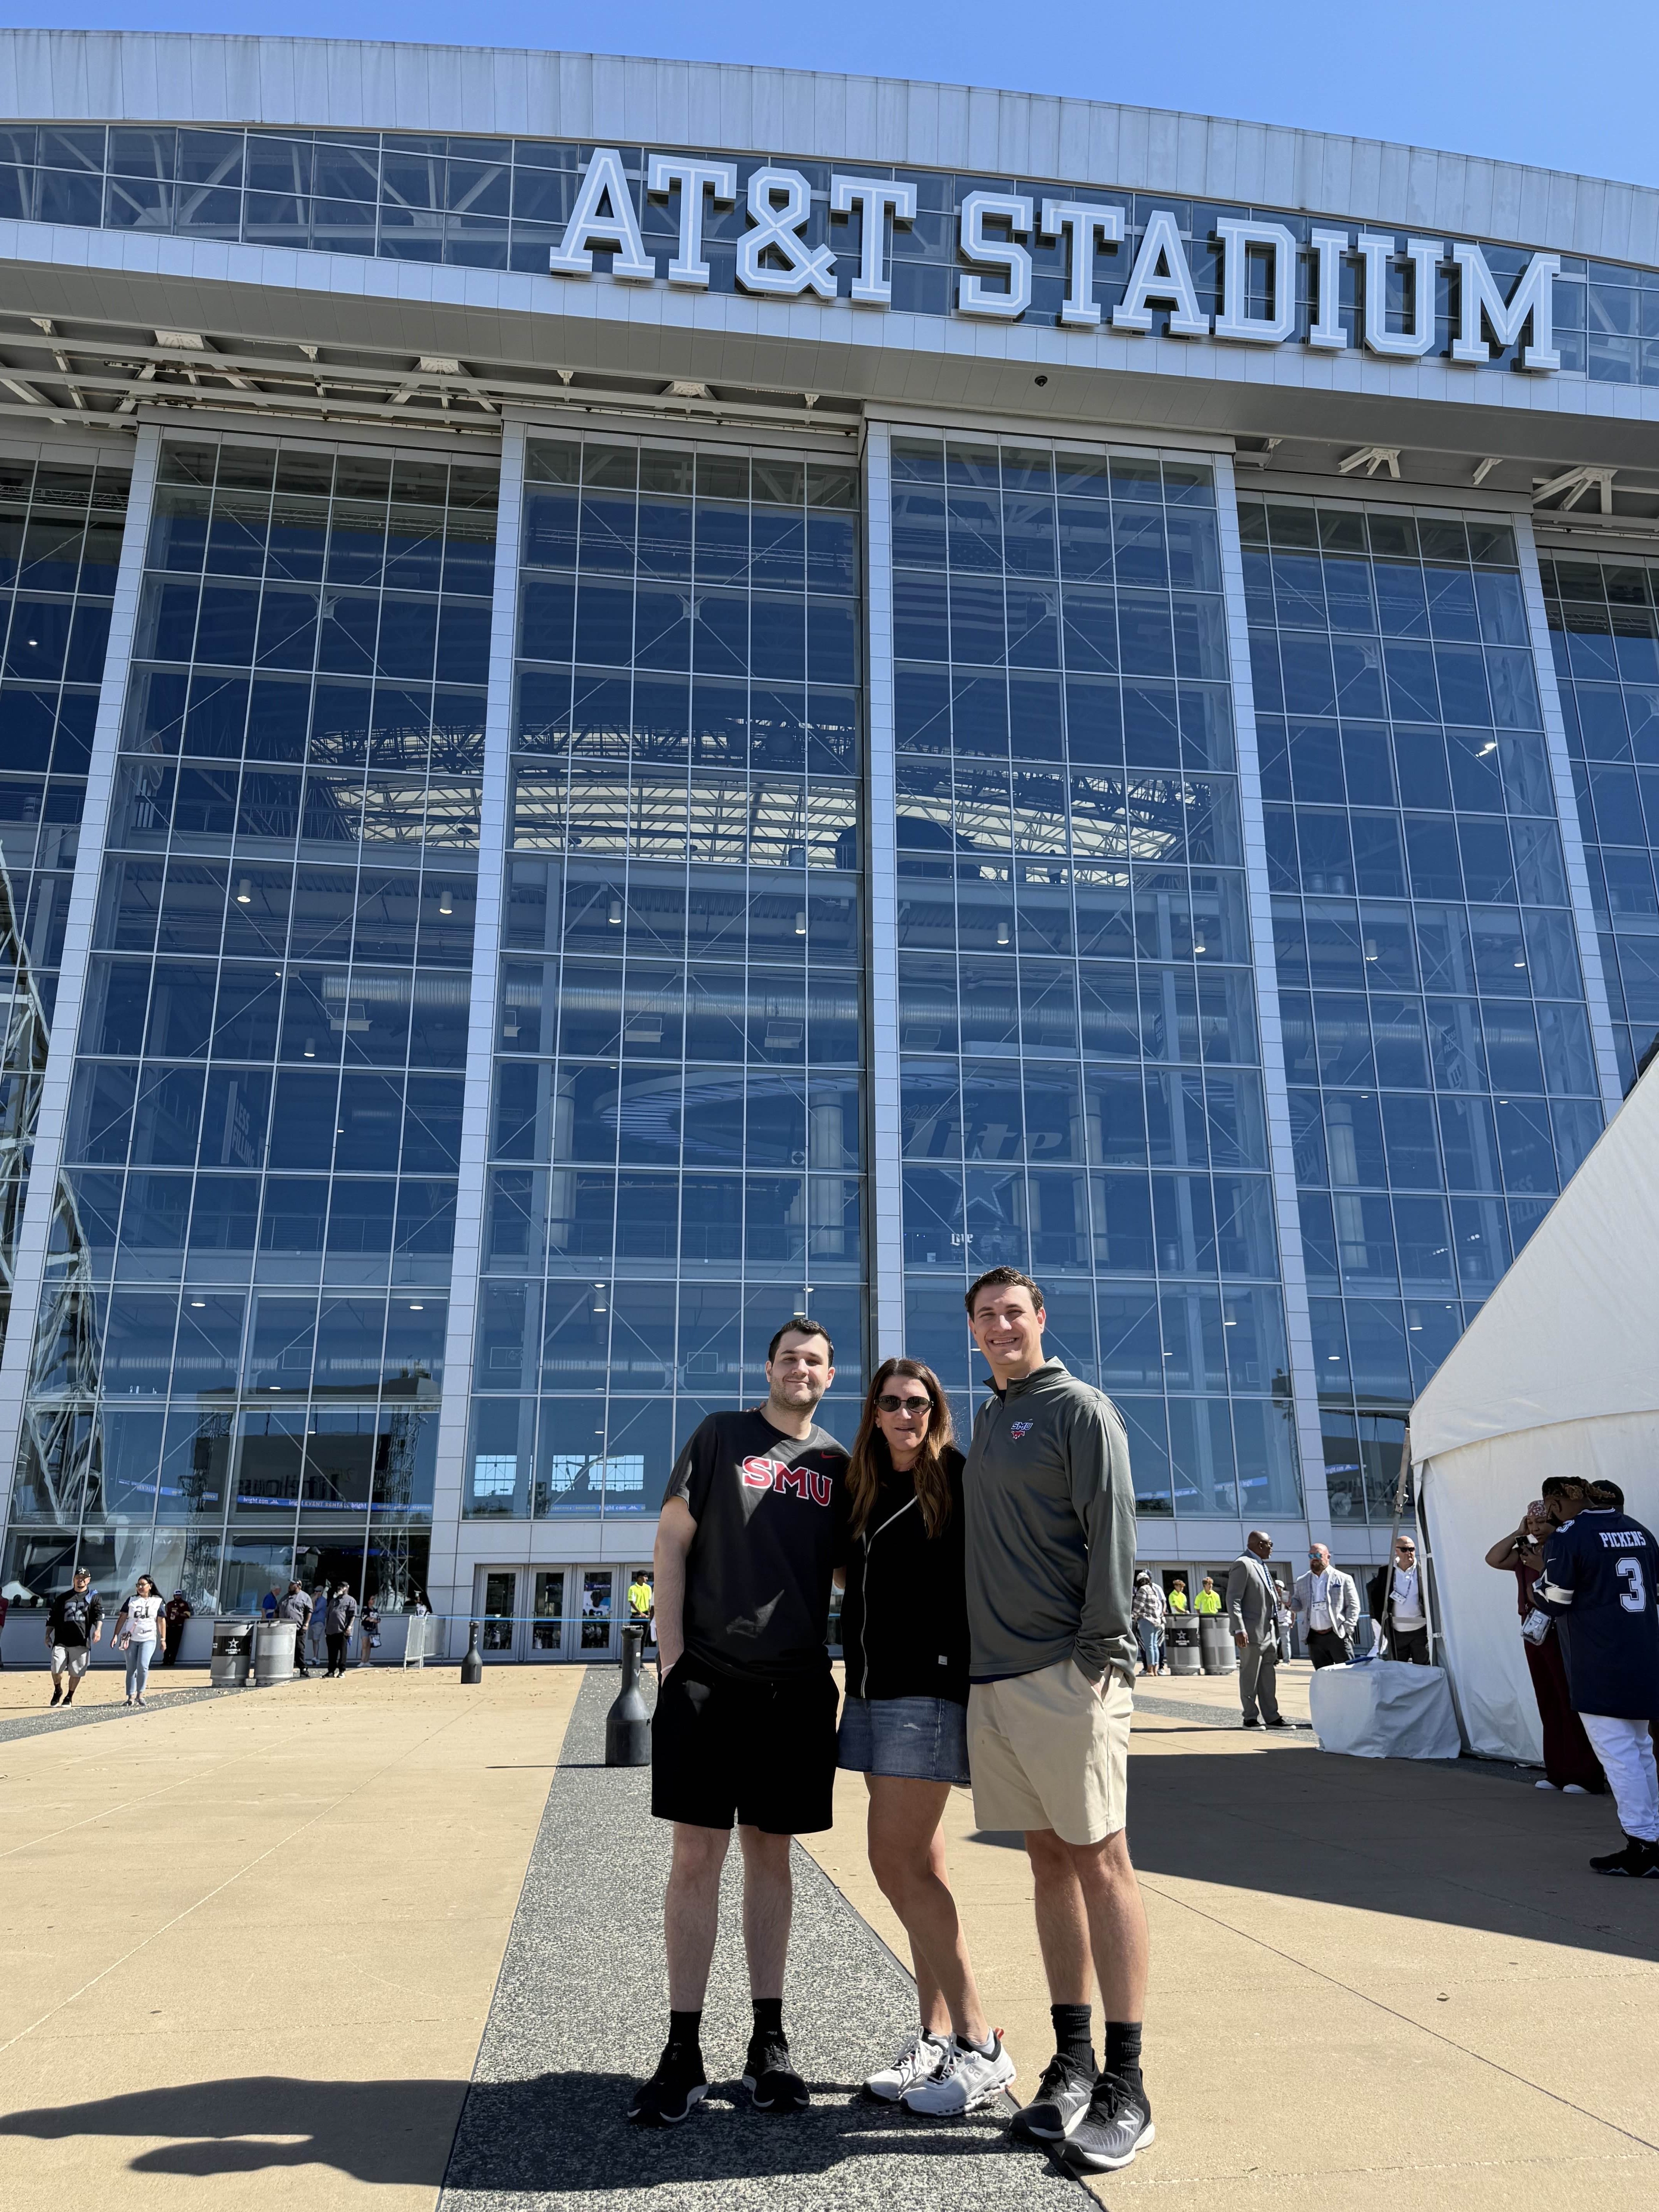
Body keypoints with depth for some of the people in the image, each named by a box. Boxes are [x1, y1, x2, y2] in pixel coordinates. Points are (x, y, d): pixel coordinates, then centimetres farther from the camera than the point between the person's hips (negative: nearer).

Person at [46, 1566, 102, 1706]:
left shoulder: (93, 1597, 9)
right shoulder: (63, 1597, 16)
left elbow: (99, 1614, -3)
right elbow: (52, 1617, 18)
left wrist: (98, 1629, -20)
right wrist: (48, 1635, 10)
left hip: (81, 1641, -1)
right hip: (61, 1641, 1)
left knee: (76, 1672, 0)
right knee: (57, 1668, -9)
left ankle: (69, 1697, 18)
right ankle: (58, 1691, 18)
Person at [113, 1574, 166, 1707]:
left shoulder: (158, 1602, 5)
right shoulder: (132, 1600, 9)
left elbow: (162, 1621, 7)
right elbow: (122, 1618, 7)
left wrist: (163, 1639, 4)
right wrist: (116, 1635, -2)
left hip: (149, 1639, -2)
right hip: (131, 1638, 2)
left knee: (143, 1666, -16)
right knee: (131, 1668, 3)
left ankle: (140, 1694, -4)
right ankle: (131, 1696, 8)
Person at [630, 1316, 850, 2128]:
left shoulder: (838, 1466, 11)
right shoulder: (720, 1436, 4)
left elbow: (851, 1574, 16)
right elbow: (671, 1543, 1)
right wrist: (671, 1653, -6)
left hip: (797, 1688, 3)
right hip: (707, 1679, -2)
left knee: (770, 1855, 10)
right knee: (697, 1856, -1)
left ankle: (769, 2045, 19)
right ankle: (683, 2056, 8)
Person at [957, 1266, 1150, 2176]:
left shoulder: (1079, 1408, -3)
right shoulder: (986, 1421, 18)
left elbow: (1110, 1531, -10)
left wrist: (1100, 1651, -16)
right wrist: (973, 1657, 15)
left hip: (1066, 1675, -7)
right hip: (994, 1679, 7)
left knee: (1100, 1864, -2)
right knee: (1049, 1862, 12)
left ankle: (1125, 2088, 6)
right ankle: (1072, 2061, 21)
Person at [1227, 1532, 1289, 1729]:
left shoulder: (1261, 1565, 17)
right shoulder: (1242, 1565, -12)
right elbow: (1233, 1600, -17)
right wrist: (1239, 1629, -22)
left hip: (1270, 1630, 9)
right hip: (1252, 1631, -9)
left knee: (1269, 1677, 11)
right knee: (1250, 1676, 0)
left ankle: (1271, 1716, 15)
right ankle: (1251, 1717, 6)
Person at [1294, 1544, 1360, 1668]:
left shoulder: (1343, 1579, 3)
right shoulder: (1302, 1582, 13)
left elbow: (1353, 1605, 1)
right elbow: (1299, 1605, 14)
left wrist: (1347, 1629, -10)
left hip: (1337, 1635, -4)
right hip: (1315, 1638, 4)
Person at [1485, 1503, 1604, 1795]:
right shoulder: (1527, 1552, 13)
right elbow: (1493, 1559, 4)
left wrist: (1544, 1567, -19)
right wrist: (1518, 1533, 2)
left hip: (1563, 1634, -7)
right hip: (1534, 1633, 7)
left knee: (1573, 1704, -6)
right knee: (1549, 1705, 9)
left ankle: (1586, 1776, -2)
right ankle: (1557, 1773, 13)